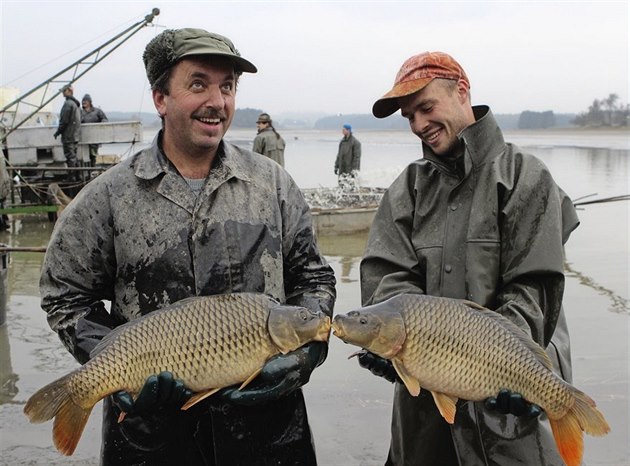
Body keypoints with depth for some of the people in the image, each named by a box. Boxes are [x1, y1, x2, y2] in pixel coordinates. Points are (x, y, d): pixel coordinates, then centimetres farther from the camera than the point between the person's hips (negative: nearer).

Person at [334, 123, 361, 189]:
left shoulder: (355, 142, -10)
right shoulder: (342, 141, 11)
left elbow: (357, 156, -14)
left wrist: (354, 170, -19)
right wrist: (336, 166, 13)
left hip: (351, 169, -7)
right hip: (342, 170, 7)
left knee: (350, 187, -11)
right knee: (342, 185, 6)